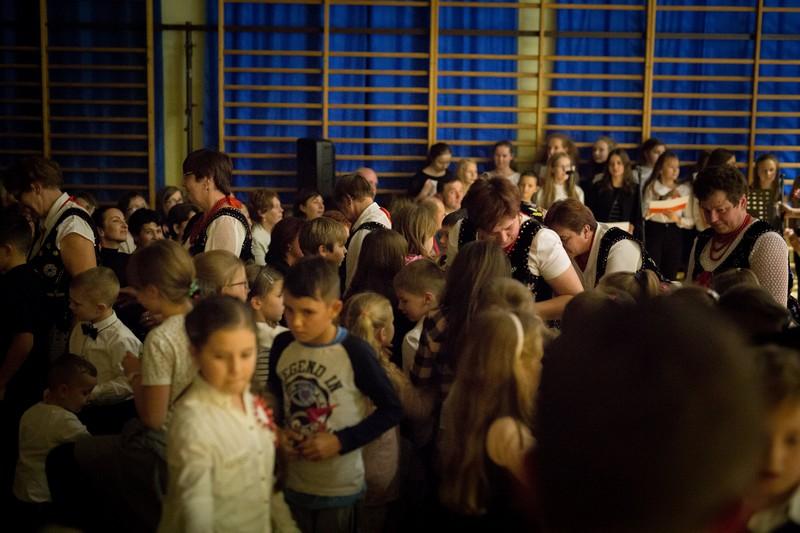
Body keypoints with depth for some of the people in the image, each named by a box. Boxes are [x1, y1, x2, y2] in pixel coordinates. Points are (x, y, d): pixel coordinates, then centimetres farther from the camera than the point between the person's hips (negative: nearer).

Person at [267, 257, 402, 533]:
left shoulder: (354, 352, -19)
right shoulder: (282, 346, -5)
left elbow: (391, 410, -12)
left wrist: (341, 441, -18)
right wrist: (279, 431, -7)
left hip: (340, 487, -4)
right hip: (293, 482, 4)